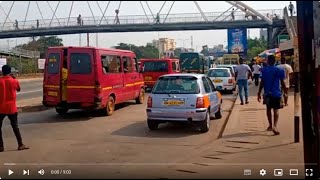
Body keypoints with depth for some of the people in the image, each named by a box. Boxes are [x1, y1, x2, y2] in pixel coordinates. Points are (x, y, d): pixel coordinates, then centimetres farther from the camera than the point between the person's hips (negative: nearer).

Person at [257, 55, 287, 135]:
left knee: (268, 109, 16)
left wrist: (259, 93, 3)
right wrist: (285, 92, 7)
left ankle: (270, 125, 27)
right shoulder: (279, 70, -3)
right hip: (276, 93, -1)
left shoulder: (264, 70, -1)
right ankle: (274, 126, -15)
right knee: (276, 110, 2)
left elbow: (262, 82, -3)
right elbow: (282, 83, -3)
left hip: (267, 93, 2)